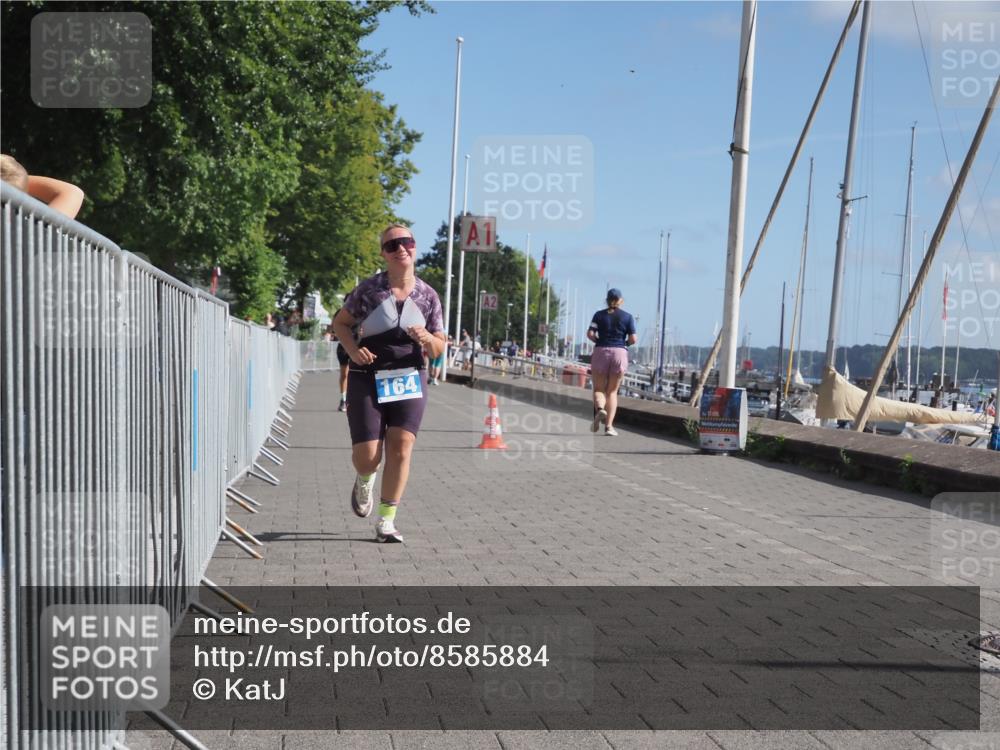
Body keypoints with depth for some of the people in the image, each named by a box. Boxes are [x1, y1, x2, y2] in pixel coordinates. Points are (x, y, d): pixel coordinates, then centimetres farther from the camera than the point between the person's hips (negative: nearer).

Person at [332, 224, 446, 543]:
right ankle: (365, 480, 35)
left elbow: (439, 349, 6)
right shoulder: (369, 289, -4)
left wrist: (427, 339, -17)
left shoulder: (428, 296, 1)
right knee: (367, 457, -5)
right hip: (368, 379, -1)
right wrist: (353, 350, -11)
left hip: (410, 379, 2)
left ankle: (386, 521, 2)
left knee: (401, 447, -11)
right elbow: (340, 322, 8)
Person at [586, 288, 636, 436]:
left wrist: (600, 341, 12)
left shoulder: (599, 315, 4)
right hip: (620, 353, 0)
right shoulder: (628, 317, 4)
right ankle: (609, 425, 0)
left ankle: (600, 409, -24)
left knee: (599, 389, 9)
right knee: (612, 391, 9)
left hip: (600, 352, 0)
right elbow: (633, 339, -3)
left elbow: (590, 334, -6)